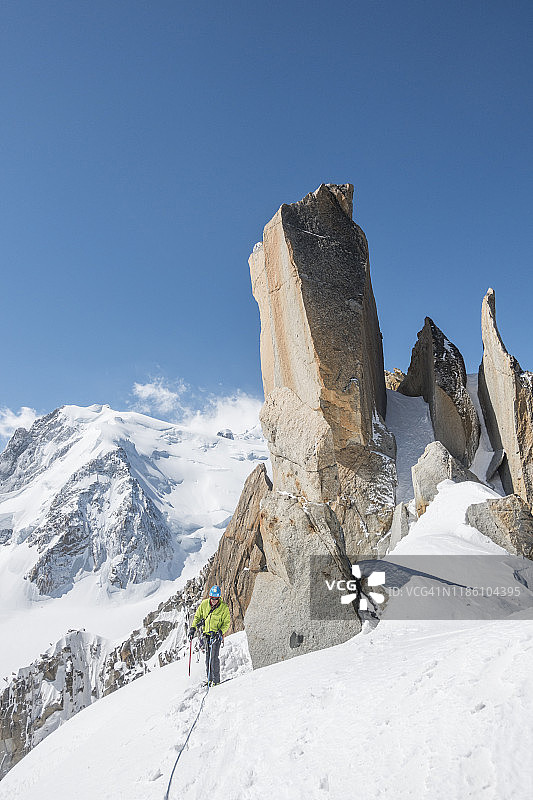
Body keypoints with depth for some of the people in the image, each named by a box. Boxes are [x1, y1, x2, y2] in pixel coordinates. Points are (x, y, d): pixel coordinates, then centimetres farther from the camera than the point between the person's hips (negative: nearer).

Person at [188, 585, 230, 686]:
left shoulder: (224, 607, -13)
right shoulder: (204, 604, -5)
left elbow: (227, 622, -5)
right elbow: (197, 616, 7)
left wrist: (221, 631, -20)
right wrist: (193, 628, -2)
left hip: (217, 634, -4)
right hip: (207, 633, 4)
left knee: (214, 656, -12)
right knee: (207, 656, 8)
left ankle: (216, 680, -4)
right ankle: (210, 679, 20)